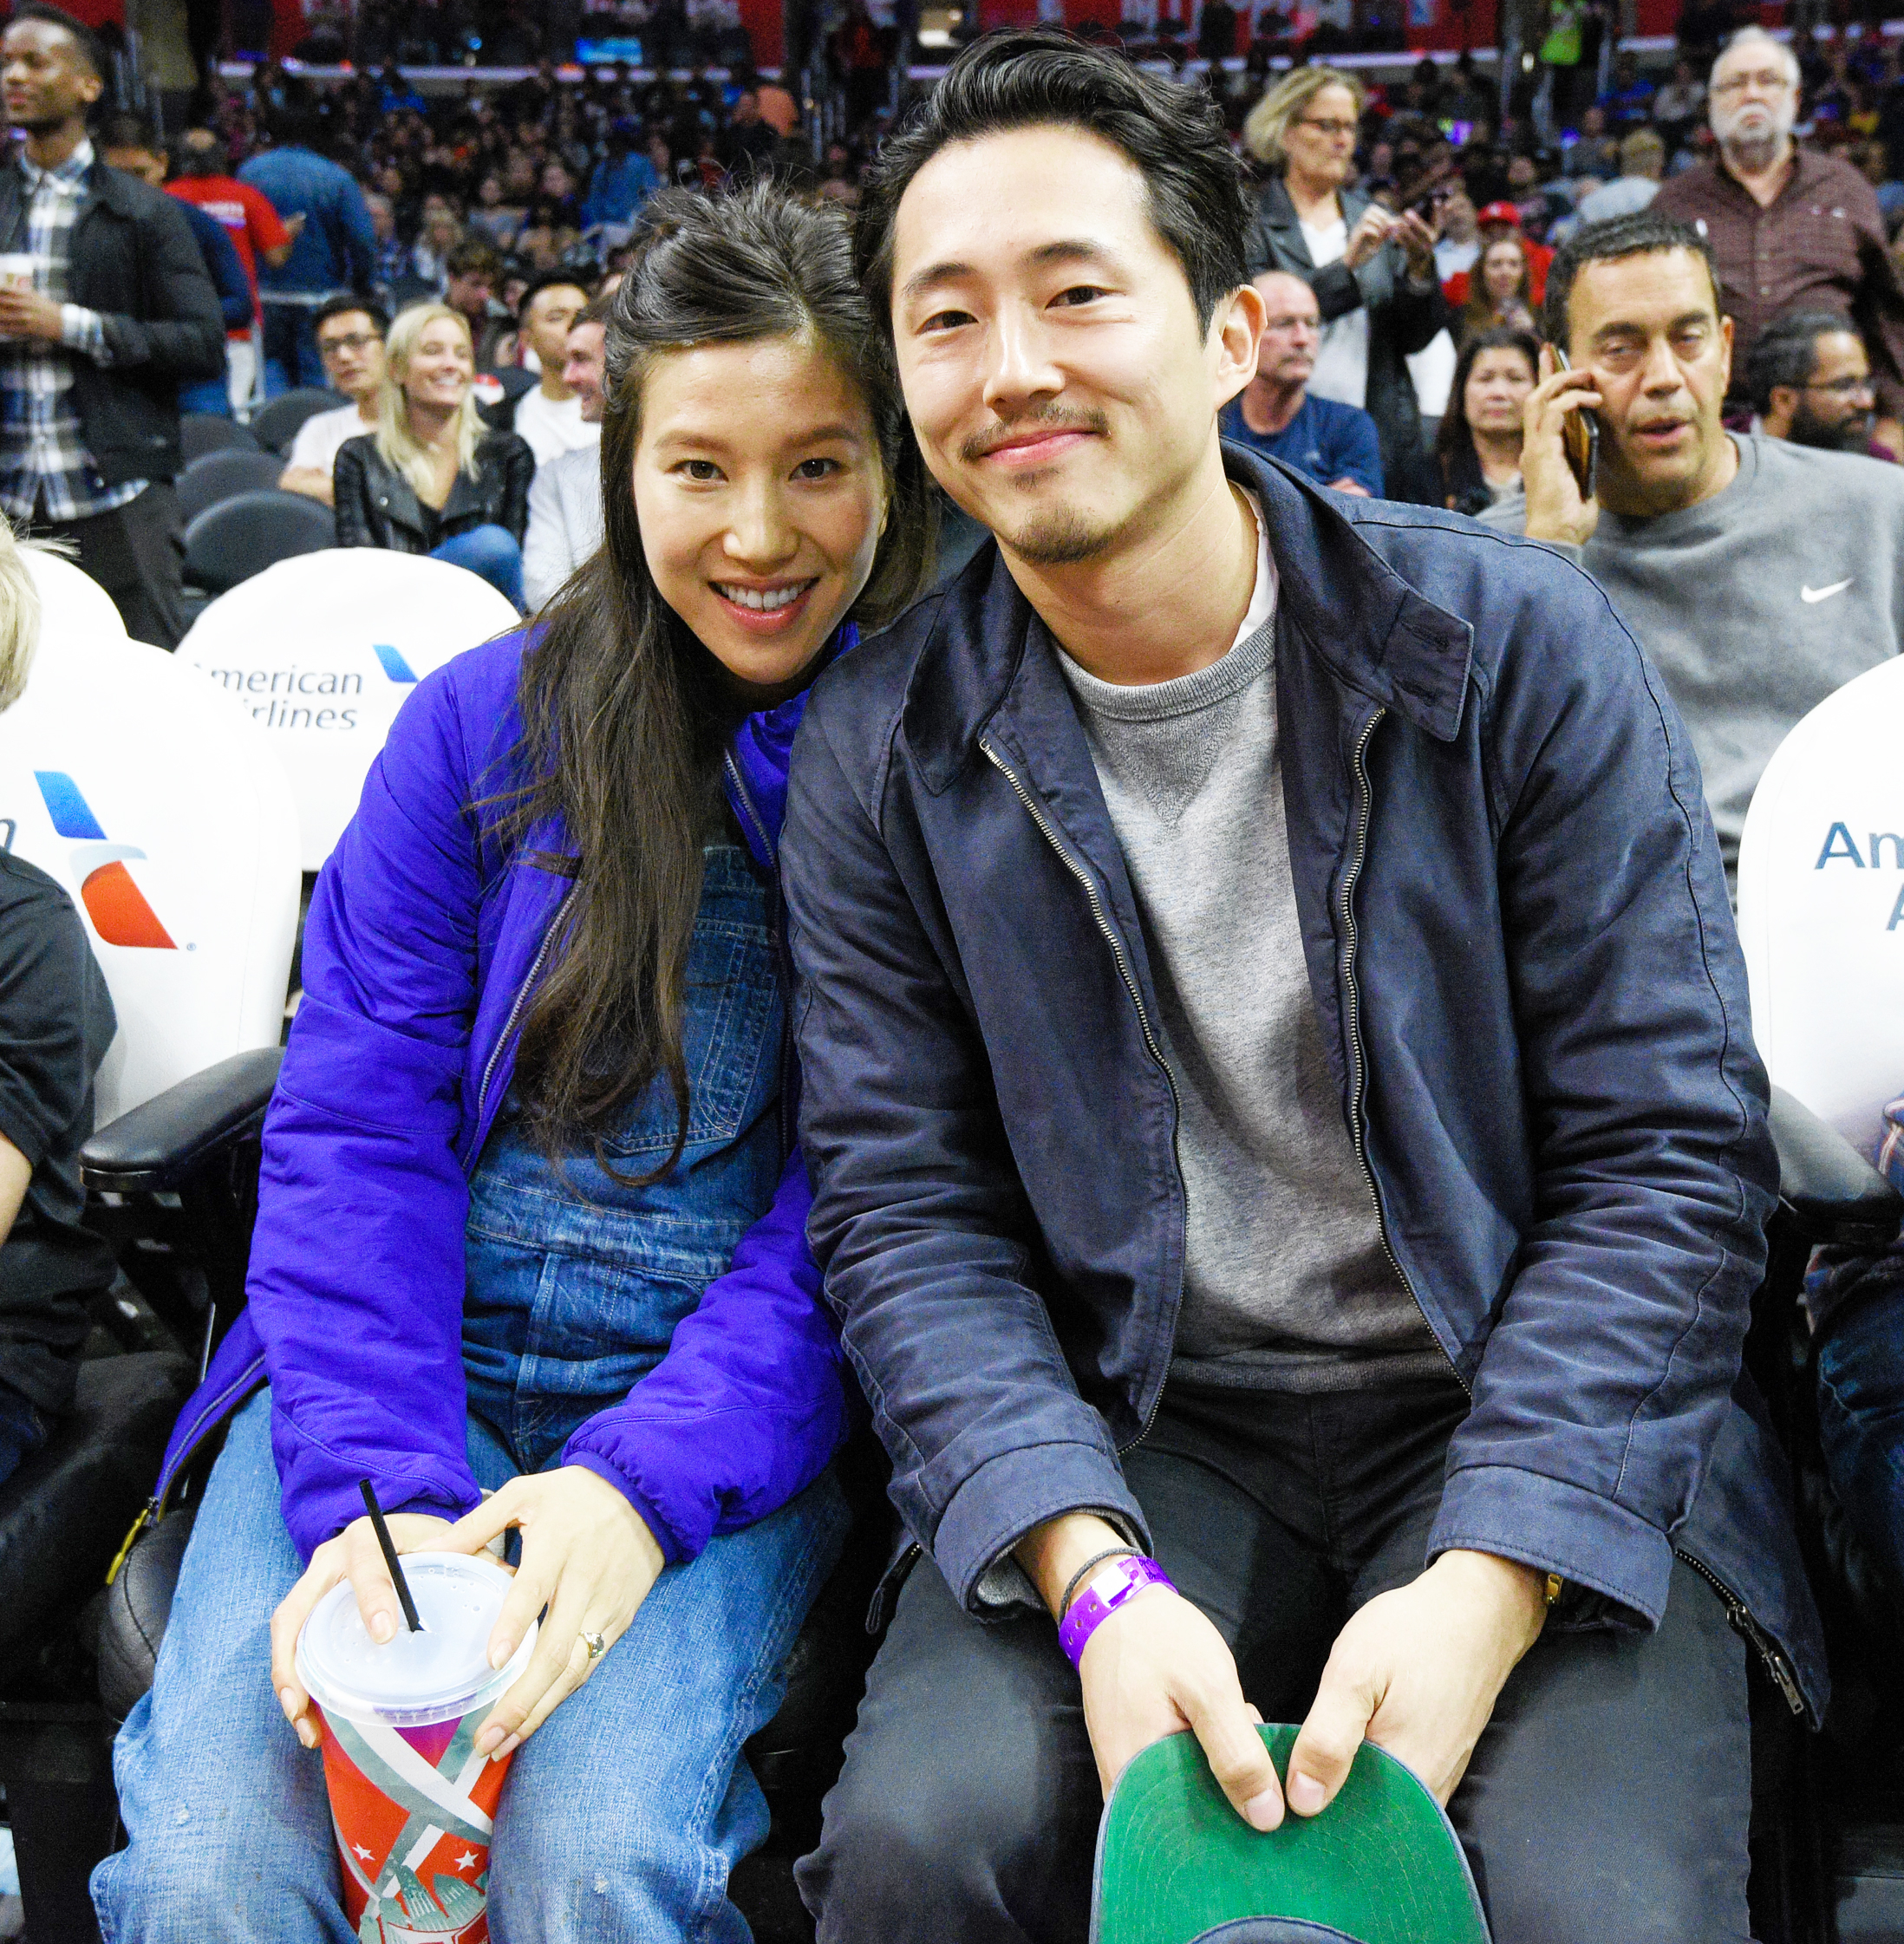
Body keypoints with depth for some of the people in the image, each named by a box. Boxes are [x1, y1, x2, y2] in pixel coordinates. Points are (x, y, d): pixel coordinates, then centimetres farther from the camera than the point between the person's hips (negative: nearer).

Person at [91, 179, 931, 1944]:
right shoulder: (489, 721, 4)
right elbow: (355, 1123, -1)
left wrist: (645, 1480, -20)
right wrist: (377, 1489, -16)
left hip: (735, 1402, -1)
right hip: (414, 1369, 2)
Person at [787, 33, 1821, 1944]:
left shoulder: (1513, 643, -6)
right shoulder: (881, 749, -1)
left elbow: (1667, 1152, -8)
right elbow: (904, 1213, -4)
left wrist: (1486, 1589, -19)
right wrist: (1093, 1575, -20)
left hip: (1520, 1424, 0)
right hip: (1130, 1431, 1)